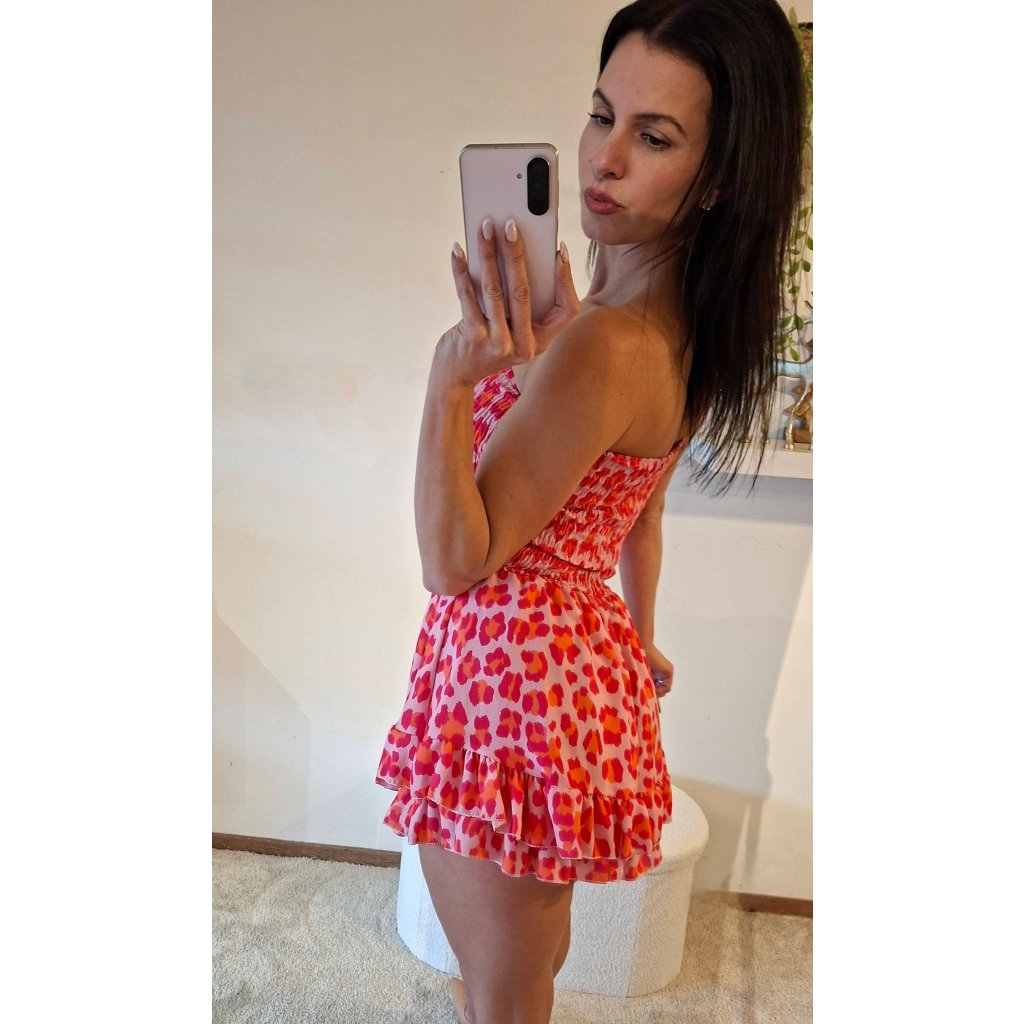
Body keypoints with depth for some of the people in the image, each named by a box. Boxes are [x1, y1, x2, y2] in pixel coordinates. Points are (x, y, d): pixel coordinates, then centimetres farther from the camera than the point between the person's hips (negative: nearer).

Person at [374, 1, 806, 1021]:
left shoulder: (606, 345, -28)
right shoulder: (682, 321, 3)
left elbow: (454, 560, -23)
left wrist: (450, 381, -37)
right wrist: (637, 636, 27)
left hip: (511, 665, -9)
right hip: (579, 642, 9)